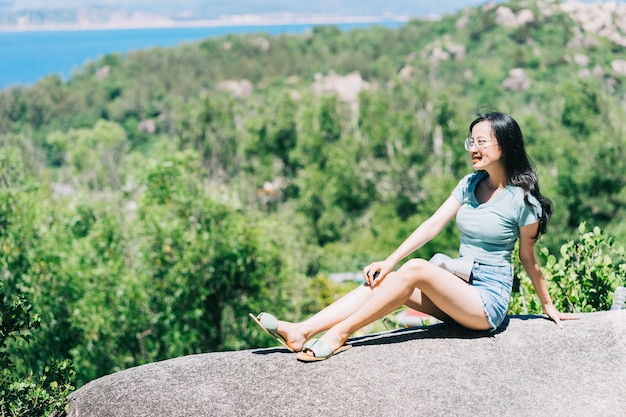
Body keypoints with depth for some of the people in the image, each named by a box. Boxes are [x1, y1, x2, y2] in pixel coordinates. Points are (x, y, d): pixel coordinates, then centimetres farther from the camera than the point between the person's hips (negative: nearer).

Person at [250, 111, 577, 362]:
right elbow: (432, 225, 2)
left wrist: (548, 306, 9)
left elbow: (528, 260, 1)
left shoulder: (522, 199, -9)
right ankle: (301, 332, -27)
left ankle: (338, 334, -29)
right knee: (381, 279, -14)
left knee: (416, 269, -29)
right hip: (460, 287, 7)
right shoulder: (470, 184, 8)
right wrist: (389, 261, -6)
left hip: (488, 301, -6)